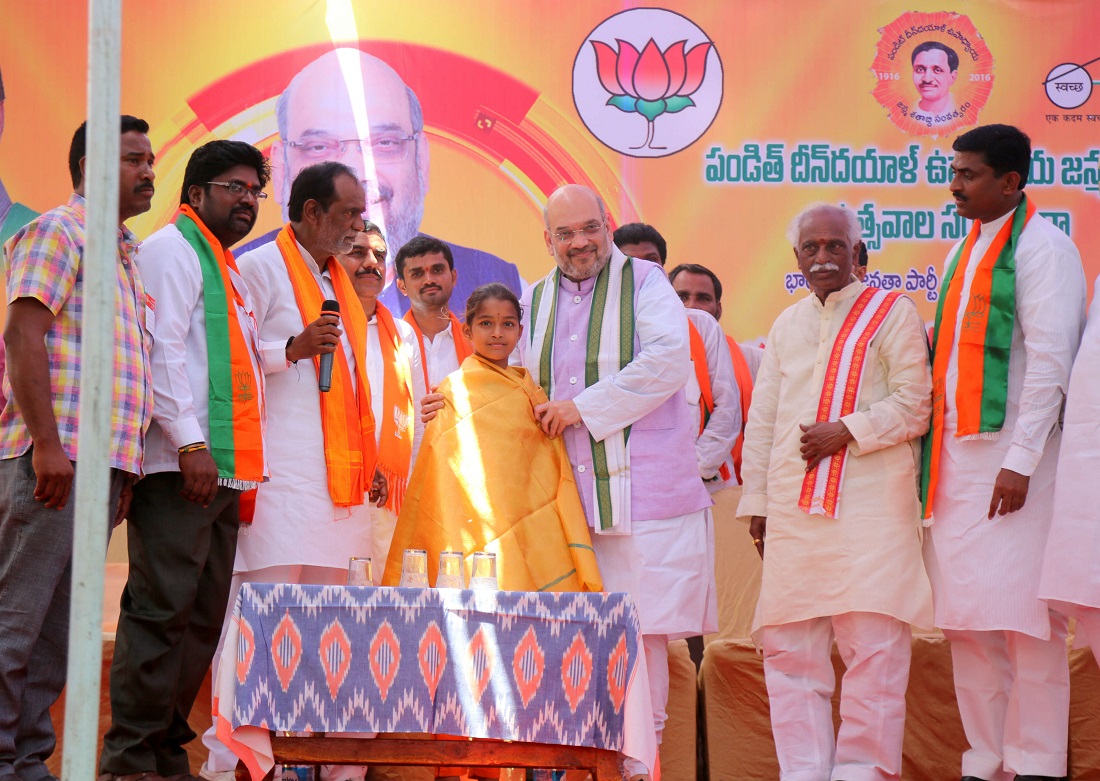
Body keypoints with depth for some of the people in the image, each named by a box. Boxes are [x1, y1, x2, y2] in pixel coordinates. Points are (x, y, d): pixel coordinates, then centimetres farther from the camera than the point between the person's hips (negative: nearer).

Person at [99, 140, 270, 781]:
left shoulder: (229, 270, 24)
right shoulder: (174, 249, -2)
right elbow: (164, 348, -13)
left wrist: (250, 469, 18)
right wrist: (190, 443, -20)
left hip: (223, 470, 9)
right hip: (181, 465, -9)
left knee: (205, 614, 6)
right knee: (163, 607, -11)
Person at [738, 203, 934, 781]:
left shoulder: (891, 313, 5)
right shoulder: (786, 326, 21)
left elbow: (914, 404, -2)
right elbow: (762, 421, 23)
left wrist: (846, 432, -13)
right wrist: (756, 503, 17)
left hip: (871, 504, -5)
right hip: (794, 512, 5)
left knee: (872, 645, -10)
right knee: (788, 648, 2)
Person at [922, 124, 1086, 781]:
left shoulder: (1042, 246, -5)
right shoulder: (965, 253, 19)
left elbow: (1050, 359, -13)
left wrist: (1021, 460, -19)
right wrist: (936, 450, 12)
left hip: (1012, 451, -8)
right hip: (957, 453, 8)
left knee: (1021, 610, -8)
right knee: (966, 616, 6)